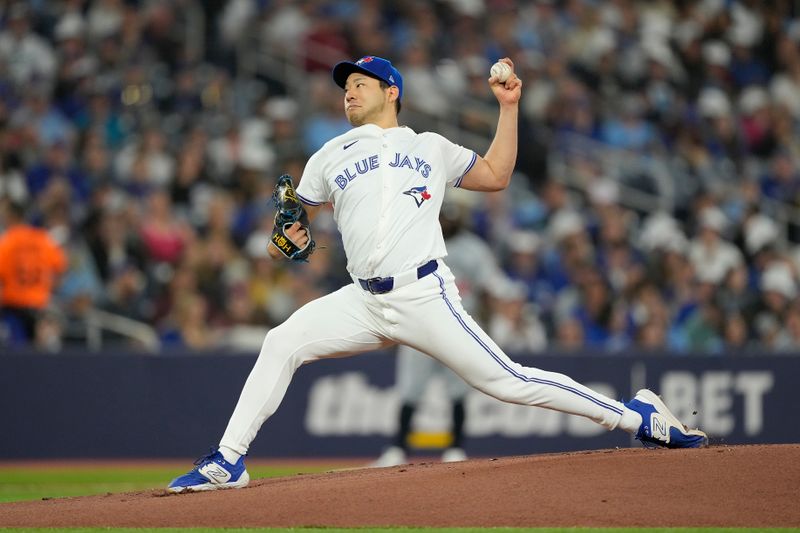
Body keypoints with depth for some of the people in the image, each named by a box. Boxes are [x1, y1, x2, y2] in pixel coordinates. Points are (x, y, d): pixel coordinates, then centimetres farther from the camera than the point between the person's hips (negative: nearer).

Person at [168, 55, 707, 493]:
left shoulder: (431, 148, 16)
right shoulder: (331, 157, 19)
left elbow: (496, 175, 22)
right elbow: (294, 218, 20)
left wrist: (509, 106, 15)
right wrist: (290, 238, -4)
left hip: (425, 297, -3)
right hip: (363, 301, 3)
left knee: (507, 380, -10)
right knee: (283, 343, -17)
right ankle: (228, 463, -12)